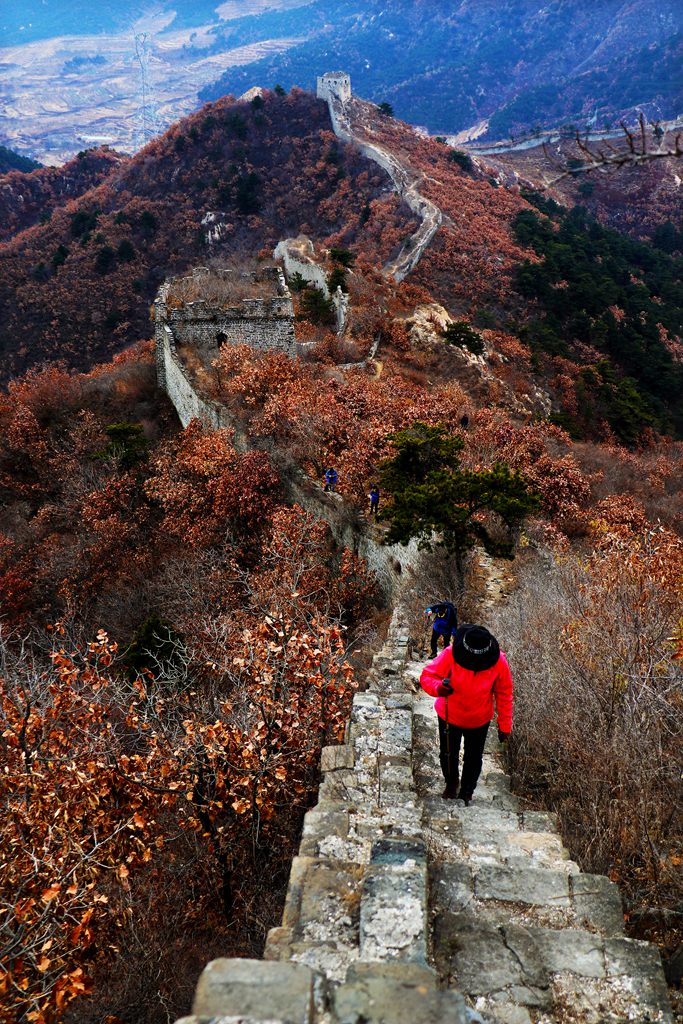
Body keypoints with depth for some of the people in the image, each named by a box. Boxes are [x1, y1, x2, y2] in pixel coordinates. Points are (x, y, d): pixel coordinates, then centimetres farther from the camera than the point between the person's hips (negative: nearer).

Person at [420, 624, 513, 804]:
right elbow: (427, 676, -23)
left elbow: (504, 694, -11)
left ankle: (466, 792, 48)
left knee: (474, 759, 19)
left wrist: (504, 725, -4)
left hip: (479, 720, 0)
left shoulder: (499, 662, -26)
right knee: (448, 754, 20)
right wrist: (438, 688, -46)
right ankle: (451, 784, 53)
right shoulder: (450, 655, -31)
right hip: (449, 716, 0)